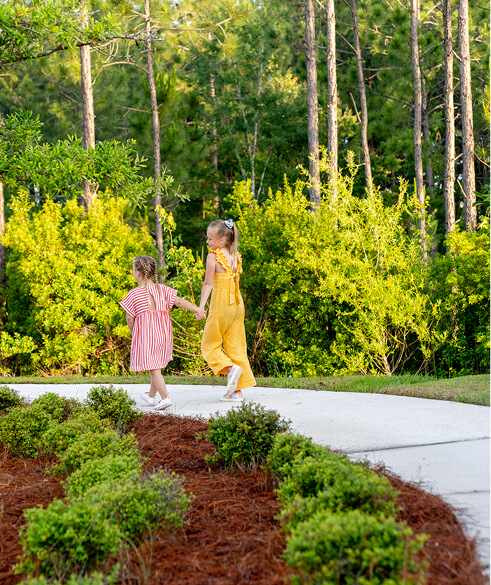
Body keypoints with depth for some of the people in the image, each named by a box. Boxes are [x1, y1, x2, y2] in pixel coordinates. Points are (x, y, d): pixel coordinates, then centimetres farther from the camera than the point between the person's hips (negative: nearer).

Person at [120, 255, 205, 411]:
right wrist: (197, 310, -6)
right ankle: (151, 396, 32)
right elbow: (179, 301, -7)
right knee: (156, 366, 18)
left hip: (145, 332, -5)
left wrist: (133, 333, 13)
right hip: (163, 331, 5)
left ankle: (165, 397, -15)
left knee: (154, 368, -3)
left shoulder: (134, 294, -6)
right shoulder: (162, 289, 2)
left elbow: (129, 318, -3)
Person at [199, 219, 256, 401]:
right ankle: (237, 391, 8)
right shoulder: (235, 256, 7)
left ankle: (230, 368, -18)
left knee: (210, 345, 7)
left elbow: (208, 284, -13)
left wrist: (201, 306, -12)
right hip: (237, 304, 6)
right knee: (235, 345, 9)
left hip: (220, 304, -6)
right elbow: (235, 280, 12)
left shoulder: (213, 257, -11)